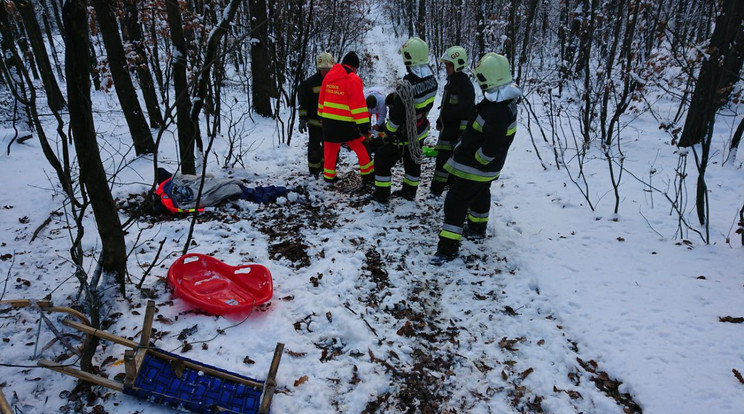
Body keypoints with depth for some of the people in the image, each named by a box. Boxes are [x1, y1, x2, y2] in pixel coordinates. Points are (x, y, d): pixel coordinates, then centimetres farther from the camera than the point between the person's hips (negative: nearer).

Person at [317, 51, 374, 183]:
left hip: (328, 121, 6)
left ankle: (328, 175, 24)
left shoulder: (329, 76, 8)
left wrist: (322, 115, 25)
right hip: (345, 123, -6)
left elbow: (321, 98, 16)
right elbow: (358, 104, -16)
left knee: (330, 148, 17)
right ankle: (367, 172, 16)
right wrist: (364, 125, -15)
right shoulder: (353, 80, -12)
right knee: (362, 147, 9)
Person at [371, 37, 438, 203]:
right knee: (412, 161, 24)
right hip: (421, 131, 7)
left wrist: (389, 132, -12)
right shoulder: (431, 79, -8)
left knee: (382, 159, 10)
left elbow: (396, 113, -26)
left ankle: (382, 193, 18)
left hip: (404, 135, -7)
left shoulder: (408, 85, -32)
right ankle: (409, 191, 38)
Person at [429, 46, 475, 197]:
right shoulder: (451, 81, 10)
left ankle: (436, 191, 0)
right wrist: (440, 121, 25)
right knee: (450, 157, 19)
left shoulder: (465, 85, -20)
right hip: (446, 127, 9)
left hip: (455, 130, -9)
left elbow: (468, 112, -22)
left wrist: (462, 133, -23)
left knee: (443, 159, -6)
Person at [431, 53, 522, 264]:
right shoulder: (506, 100, 1)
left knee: (456, 201, -6)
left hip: (475, 168, -10)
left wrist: (476, 163, -18)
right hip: (486, 168, 10)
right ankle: (477, 228, 50)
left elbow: (492, 147, -32)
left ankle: (448, 247, -1)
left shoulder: (497, 111, -32)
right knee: (480, 194, 28)